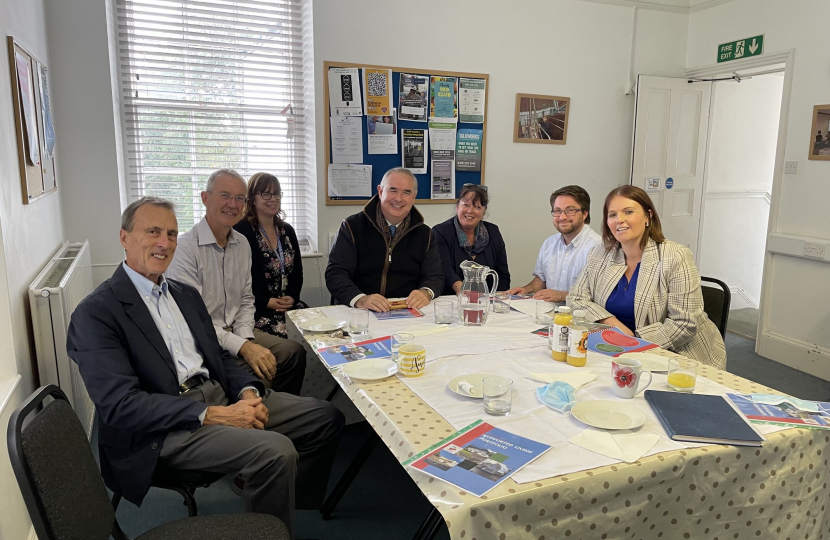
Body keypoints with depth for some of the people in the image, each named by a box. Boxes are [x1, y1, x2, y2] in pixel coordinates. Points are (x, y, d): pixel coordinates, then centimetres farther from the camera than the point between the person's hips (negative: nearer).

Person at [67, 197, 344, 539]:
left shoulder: (186, 294, 16)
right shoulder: (95, 313, -9)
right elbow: (120, 405, -17)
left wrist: (247, 392, -4)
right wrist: (213, 415, -22)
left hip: (221, 396, 8)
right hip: (162, 428, -8)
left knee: (325, 417, 0)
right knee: (275, 450, -29)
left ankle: (289, 505, 17)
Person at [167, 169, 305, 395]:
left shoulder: (242, 244, 8)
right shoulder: (185, 248, -16)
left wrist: (246, 338, -6)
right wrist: (243, 347, -24)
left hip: (235, 332, 7)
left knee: (294, 352, -13)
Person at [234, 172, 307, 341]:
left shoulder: (287, 230, 15)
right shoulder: (241, 231, -6)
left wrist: (292, 297, -4)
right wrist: (266, 302, -14)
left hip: (289, 304, 6)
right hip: (256, 309, -6)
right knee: (284, 337, -28)